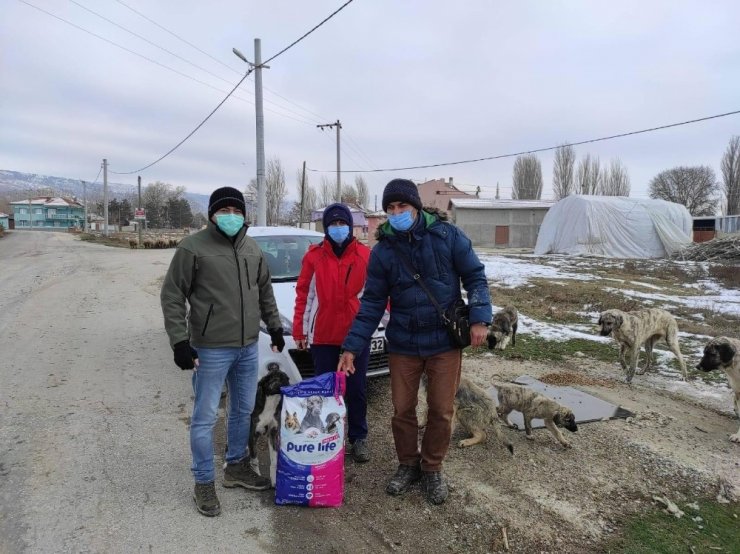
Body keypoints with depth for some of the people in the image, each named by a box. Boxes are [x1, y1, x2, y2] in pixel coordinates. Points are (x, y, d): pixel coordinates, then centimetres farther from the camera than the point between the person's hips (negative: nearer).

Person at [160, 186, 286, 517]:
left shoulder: (252, 248, 8)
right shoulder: (193, 248, -11)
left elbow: (265, 291, 18)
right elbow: (172, 296, -10)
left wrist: (274, 327, 17)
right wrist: (180, 341, -15)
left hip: (248, 347, 7)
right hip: (211, 350, -6)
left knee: (243, 410, 18)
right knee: (205, 418, 3)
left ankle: (236, 467, 37)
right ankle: (204, 483, 19)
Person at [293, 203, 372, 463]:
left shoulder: (366, 255, 0)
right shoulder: (314, 256, 0)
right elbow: (303, 294, 3)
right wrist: (299, 329, 2)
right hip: (322, 336, 0)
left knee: (357, 389, 10)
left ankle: (358, 438, 25)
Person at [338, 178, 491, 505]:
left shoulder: (447, 235, -8)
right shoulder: (383, 251, -3)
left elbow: (475, 277, -2)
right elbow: (372, 304, -1)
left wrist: (479, 319, -14)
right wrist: (351, 347, -6)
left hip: (445, 343, -1)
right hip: (402, 345, 2)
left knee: (441, 411, 8)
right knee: (402, 410, 10)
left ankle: (432, 469, 31)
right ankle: (408, 464, 35)